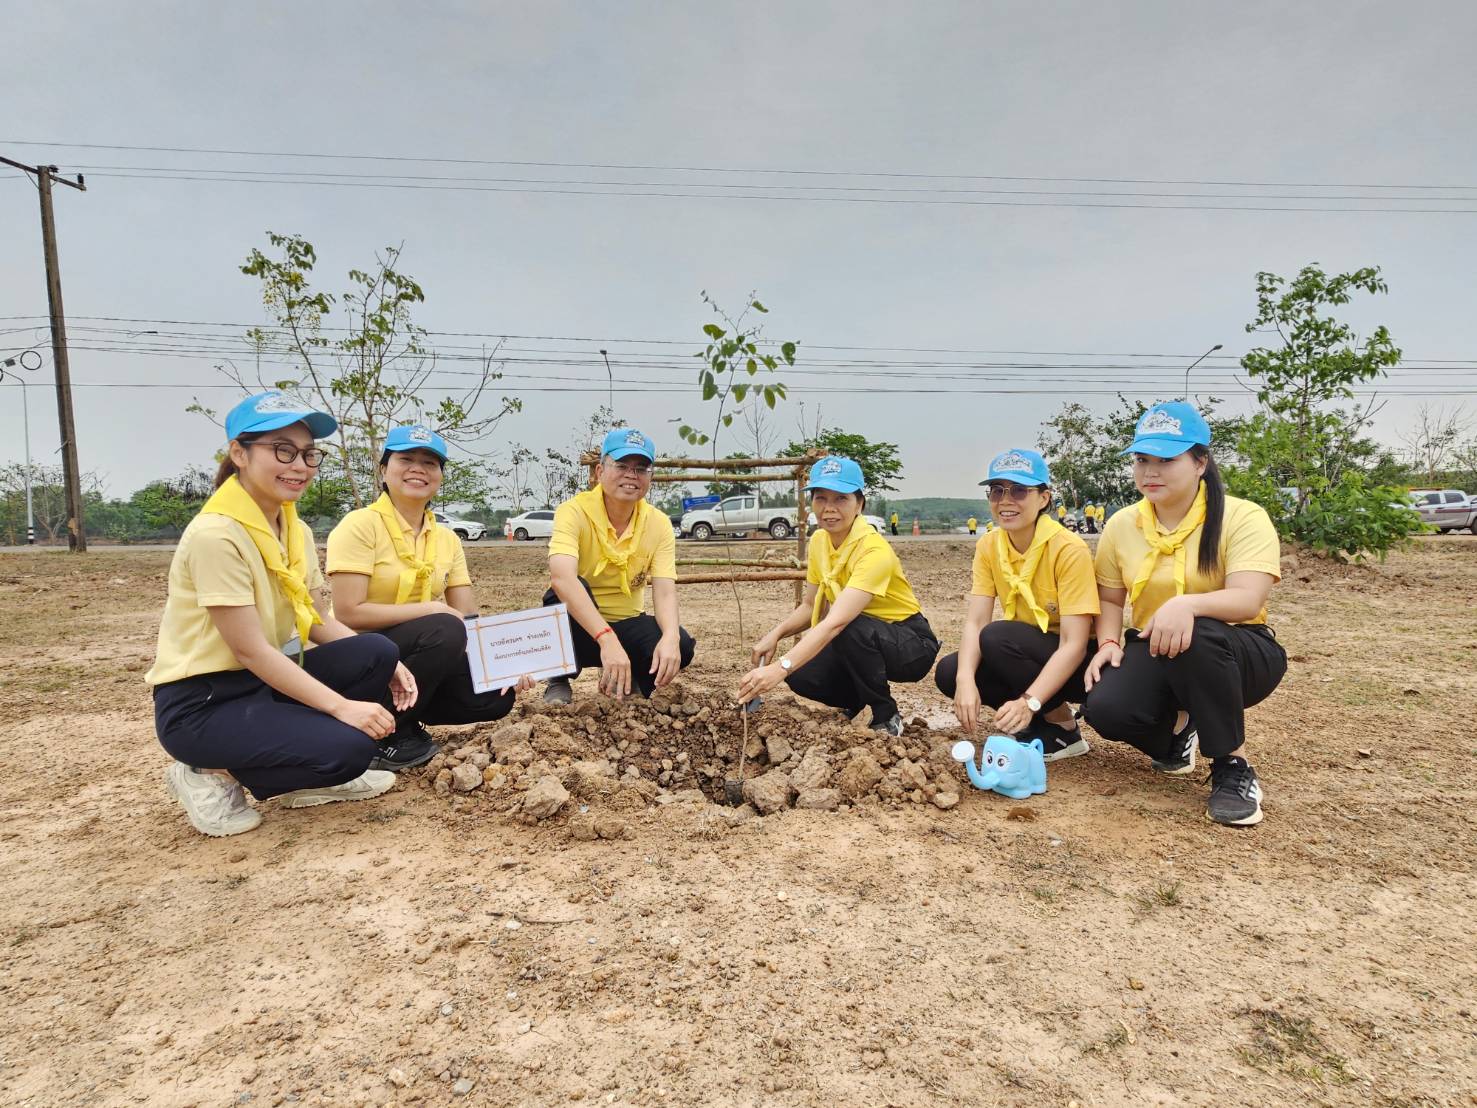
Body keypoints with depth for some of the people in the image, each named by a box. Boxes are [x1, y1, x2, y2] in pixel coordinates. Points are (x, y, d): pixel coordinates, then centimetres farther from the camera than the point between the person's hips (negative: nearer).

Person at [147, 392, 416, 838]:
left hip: (266, 681, 8)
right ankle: (213, 777, 0)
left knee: (377, 653, -13)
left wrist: (383, 666, -11)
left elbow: (312, 620, 4)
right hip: (201, 703, -8)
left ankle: (305, 780, 5)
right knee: (347, 747, -25)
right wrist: (342, 705, -27)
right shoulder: (216, 534, -22)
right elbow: (250, 650, -23)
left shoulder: (295, 529, 4)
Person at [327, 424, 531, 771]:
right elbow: (349, 613, -21)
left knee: (496, 696, -13)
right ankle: (384, 736, -13)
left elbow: (469, 619, 0)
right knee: (444, 631, -31)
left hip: (417, 652, 6)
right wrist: (432, 610, -21)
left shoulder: (447, 540, 5)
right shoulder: (360, 525, -13)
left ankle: (402, 715, 7)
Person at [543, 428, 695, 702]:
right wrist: (607, 640, -49)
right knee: (573, 588, -34)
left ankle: (625, 678, 7)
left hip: (626, 624, 3)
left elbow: (665, 592, -17)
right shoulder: (575, 512, -19)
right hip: (577, 625, -2)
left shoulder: (659, 524, -8)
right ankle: (558, 682, -11)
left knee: (681, 647, -26)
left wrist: (670, 638, -40)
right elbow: (562, 577, -37)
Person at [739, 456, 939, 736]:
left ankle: (887, 718, -11)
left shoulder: (875, 551, -29)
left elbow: (835, 621, -41)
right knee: (802, 675, -19)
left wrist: (781, 668, -50)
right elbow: (811, 606, 3)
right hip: (860, 641, 6)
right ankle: (854, 702, 14)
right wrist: (775, 634, -16)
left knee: (851, 629, -36)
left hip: (912, 646, -6)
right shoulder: (819, 541, -4)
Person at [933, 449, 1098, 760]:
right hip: (1031, 656, 6)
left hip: (1074, 664, -5)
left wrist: (1029, 702, -37)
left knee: (997, 636, -30)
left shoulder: (1069, 550, -22)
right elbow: (974, 622, -12)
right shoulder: (988, 546, -4)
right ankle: (1035, 720, 2)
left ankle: (1060, 725, -9)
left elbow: (1074, 645, -26)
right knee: (949, 672, -16)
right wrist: (965, 680, -30)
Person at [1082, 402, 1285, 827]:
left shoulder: (1243, 518, -12)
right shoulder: (1121, 525, 2)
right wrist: (1109, 642, -11)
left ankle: (1233, 767, -18)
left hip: (1235, 653, -3)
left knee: (1197, 637, -40)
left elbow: (1248, 600, -26)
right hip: (1153, 654, 4)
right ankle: (1175, 731, 11)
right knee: (1105, 709, -28)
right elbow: (1110, 599, 9)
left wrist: (1186, 604, -46)